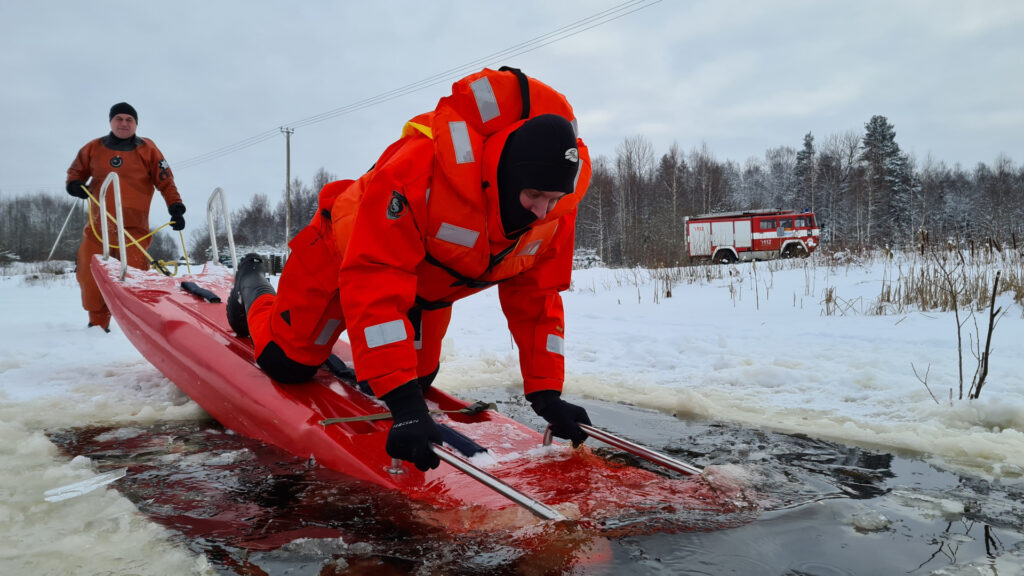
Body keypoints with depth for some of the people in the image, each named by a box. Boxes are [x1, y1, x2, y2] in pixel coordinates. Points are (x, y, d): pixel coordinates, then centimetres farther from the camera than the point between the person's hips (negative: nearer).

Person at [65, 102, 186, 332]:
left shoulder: (147, 149, 7)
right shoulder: (93, 149, 13)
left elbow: (166, 182, 5)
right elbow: (75, 172, 24)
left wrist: (176, 209, -6)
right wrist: (74, 185, 1)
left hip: (133, 227, -3)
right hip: (98, 226, 3)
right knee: (89, 276, 4)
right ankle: (98, 323, 19)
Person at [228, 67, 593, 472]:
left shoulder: (556, 209, -26)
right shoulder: (423, 168, -45)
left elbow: (536, 299, -16)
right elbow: (374, 283, -48)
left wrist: (545, 393, -22)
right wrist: (402, 401, -52)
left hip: (429, 282, 5)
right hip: (347, 248, -5)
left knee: (416, 378, 10)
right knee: (286, 363, 4)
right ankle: (252, 283, 36)